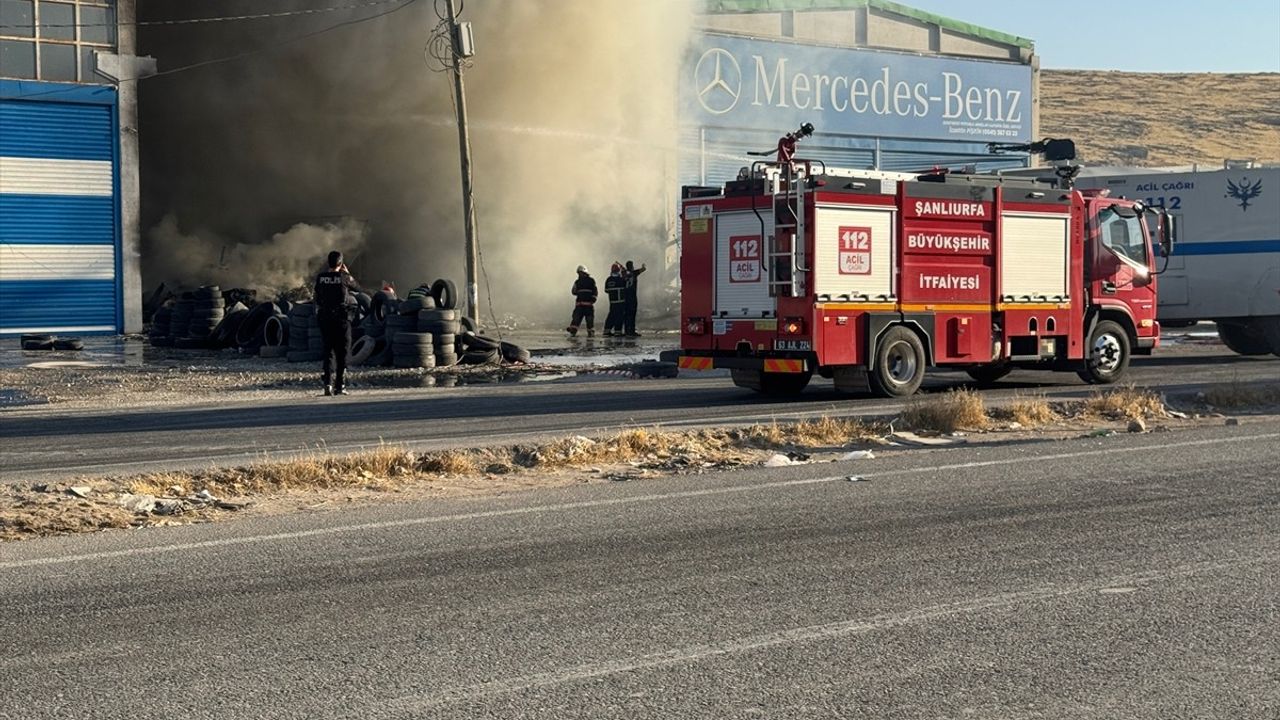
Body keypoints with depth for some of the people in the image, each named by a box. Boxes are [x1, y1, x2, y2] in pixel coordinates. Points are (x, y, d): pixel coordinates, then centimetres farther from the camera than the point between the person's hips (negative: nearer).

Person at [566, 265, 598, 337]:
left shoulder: (591, 280, 4)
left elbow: (595, 291, 3)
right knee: (576, 317, -6)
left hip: (589, 304, -3)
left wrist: (593, 299, -8)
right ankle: (572, 331, -8)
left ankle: (591, 332, 7)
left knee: (590, 319, -2)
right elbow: (574, 292, 15)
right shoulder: (577, 282, 16)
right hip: (579, 303, 3)